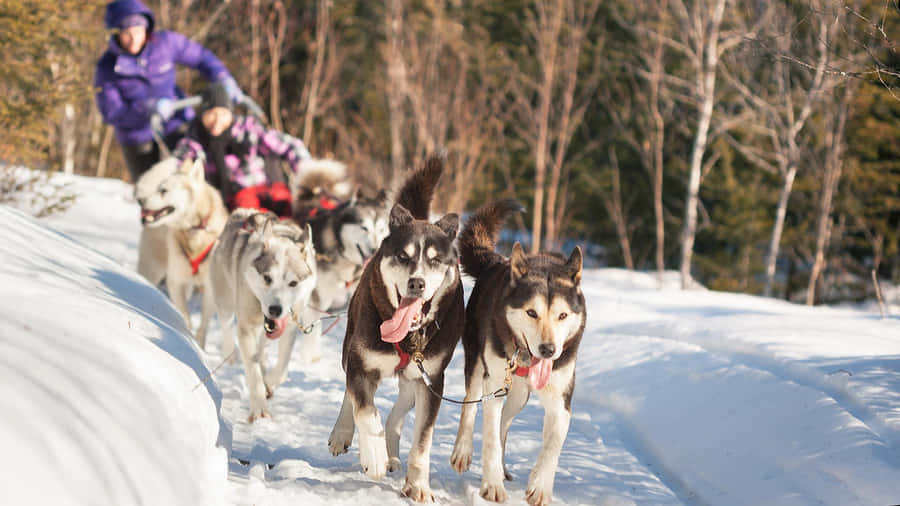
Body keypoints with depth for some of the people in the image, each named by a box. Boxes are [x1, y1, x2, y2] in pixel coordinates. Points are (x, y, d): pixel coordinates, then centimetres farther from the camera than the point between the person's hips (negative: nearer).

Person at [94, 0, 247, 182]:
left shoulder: (165, 42, -13)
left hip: (175, 121, 1)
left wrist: (224, 80, -16)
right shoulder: (107, 68, -16)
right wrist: (147, 109, -35)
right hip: (137, 133, -1)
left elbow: (201, 57, 0)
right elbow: (111, 113, -20)